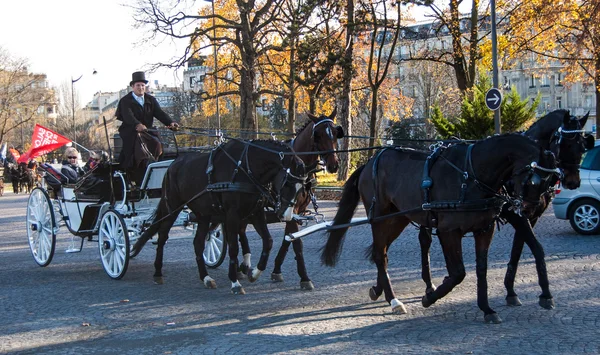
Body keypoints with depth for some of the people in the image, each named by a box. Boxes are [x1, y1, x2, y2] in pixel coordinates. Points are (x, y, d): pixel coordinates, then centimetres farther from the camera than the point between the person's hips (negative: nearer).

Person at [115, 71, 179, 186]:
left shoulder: (151, 100, 14)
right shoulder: (126, 101, 0)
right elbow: (128, 116, -18)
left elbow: (159, 113, 0)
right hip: (131, 134, -3)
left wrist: (170, 123, -20)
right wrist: (138, 125, -40)